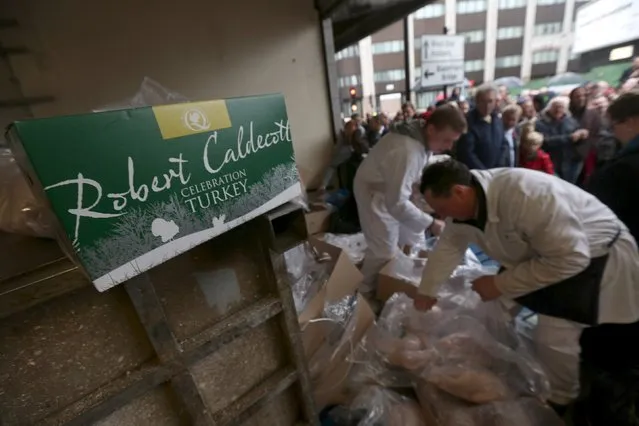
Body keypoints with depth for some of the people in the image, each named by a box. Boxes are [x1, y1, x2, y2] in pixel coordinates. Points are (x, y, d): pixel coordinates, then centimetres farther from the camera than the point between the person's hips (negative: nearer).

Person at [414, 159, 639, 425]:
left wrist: (500, 284, -28)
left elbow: (570, 258, -33)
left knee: (553, 339, -14)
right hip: (537, 254, 7)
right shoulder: (465, 202, -13)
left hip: (595, 257, -7)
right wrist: (426, 292, -1)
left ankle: (559, 403, 16)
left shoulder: (526, 195, -38)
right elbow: (448, 246, -4)